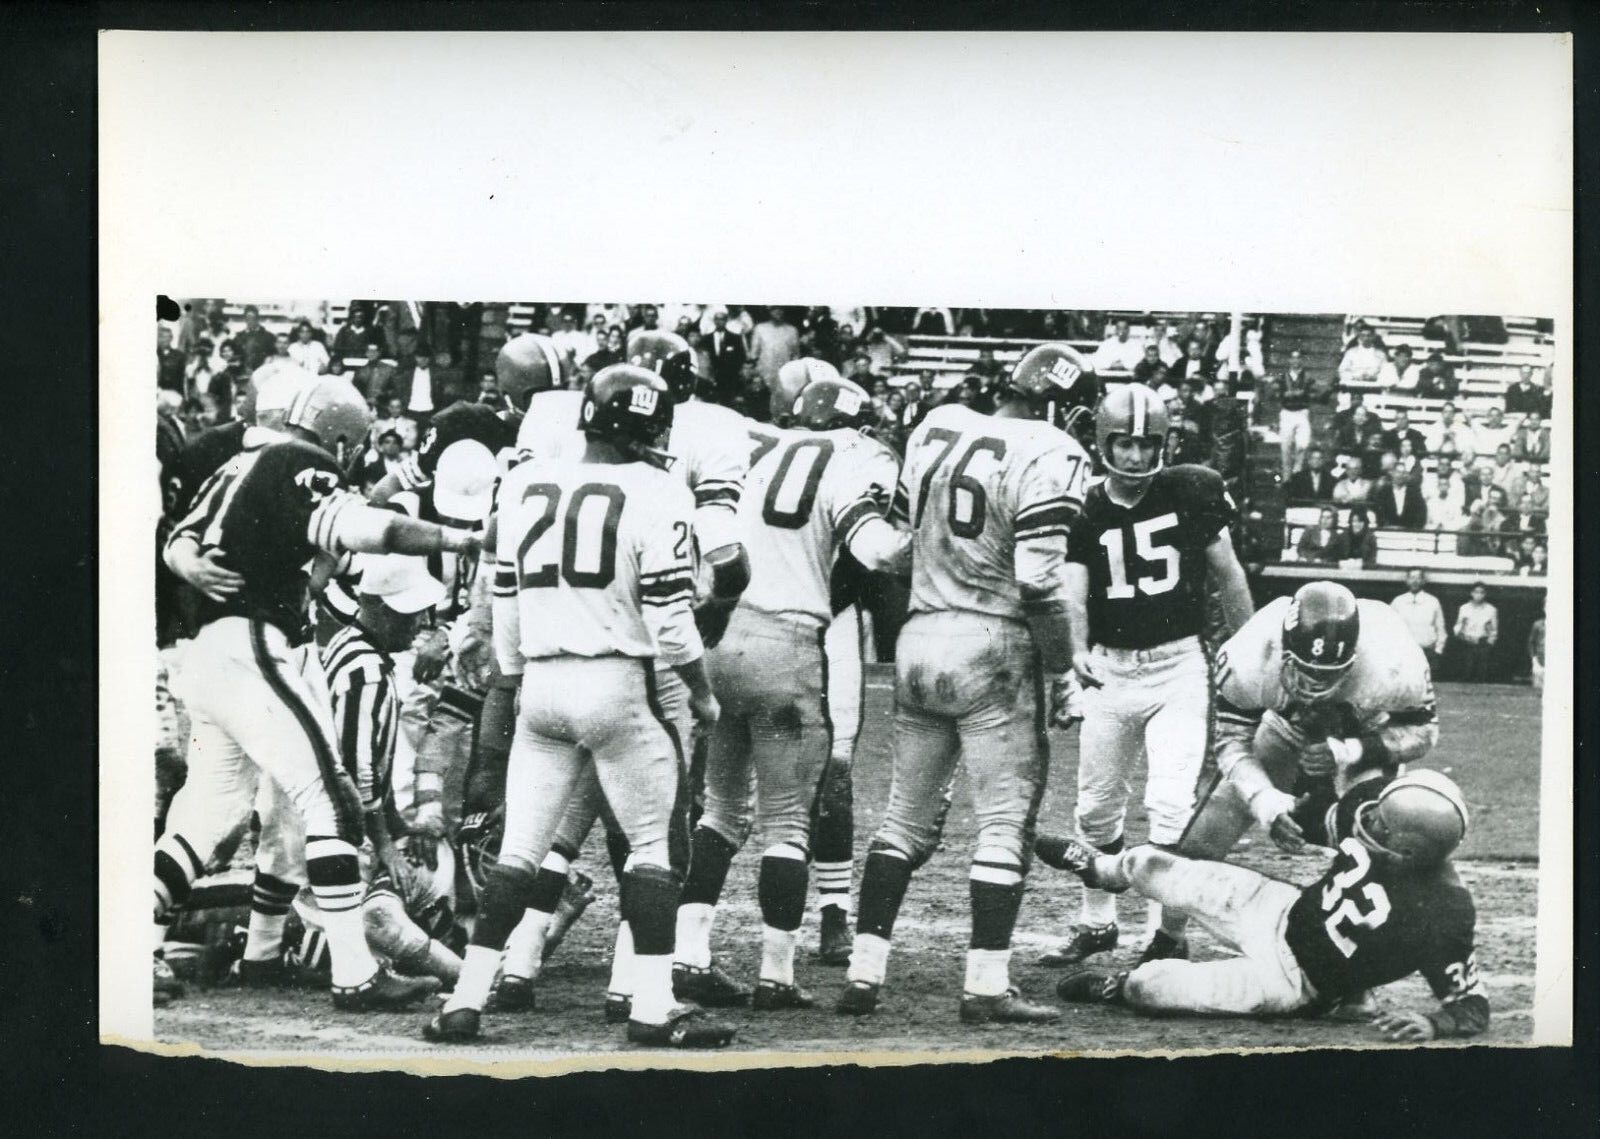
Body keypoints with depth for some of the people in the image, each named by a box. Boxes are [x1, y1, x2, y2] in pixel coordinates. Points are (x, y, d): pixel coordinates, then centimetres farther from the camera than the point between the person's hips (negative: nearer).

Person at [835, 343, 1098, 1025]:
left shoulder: (934, 428, 10)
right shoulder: (1048, 456, -11)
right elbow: (1039, 582, -15)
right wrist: (1062, 672, -6)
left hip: (918, 639, 6)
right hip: (991, 646, -6)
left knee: (906, 818, 14)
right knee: (1006, 824, 2)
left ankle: (863, 977, 12)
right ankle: (985, 989, 0)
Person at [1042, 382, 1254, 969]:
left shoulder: (1190, 493, -3)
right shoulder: (1086, 512, 1)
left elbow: (1227, 575, 6)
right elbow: (1072, 592, -8)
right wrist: (1078, 650, -27)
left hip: (1179, 665, -3)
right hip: (1111, 670, 3)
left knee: (1170, 802, -13)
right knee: (1096, 808, 10)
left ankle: (1169, 930, -3)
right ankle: (1096, 923, 27)